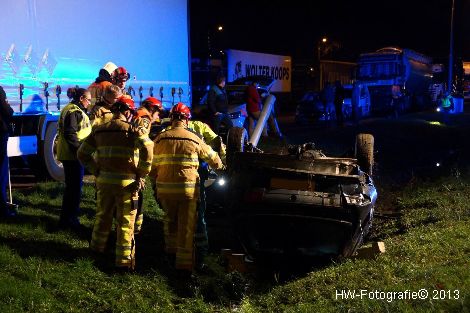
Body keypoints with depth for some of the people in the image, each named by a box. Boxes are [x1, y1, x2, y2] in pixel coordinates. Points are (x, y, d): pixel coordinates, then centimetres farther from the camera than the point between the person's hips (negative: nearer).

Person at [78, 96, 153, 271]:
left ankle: (97, 247, 41)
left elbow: (83, 154, 11)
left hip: (104, 180, 5)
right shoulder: (131, 129, -8)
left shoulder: (99, 130, 8)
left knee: (103, 215, 23)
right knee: (125, 222, 4)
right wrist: (142, 175, -15)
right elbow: (147, 148, -25)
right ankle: (124, 261, 7)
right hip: (126, 182, -5)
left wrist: (96, 171, 15)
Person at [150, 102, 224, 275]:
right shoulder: (194, 139, -2)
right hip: (188, 188, -2)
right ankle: (184, 263, 4)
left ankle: (171, 249, 40)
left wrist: (155, 180, 21)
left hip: (165, 188, 2)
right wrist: (219, 166, 32)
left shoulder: (160, 139, 1)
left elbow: (153, 165, 6)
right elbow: (212, 157, 12)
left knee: (170, 219, 25)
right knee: (186, 226, 4)